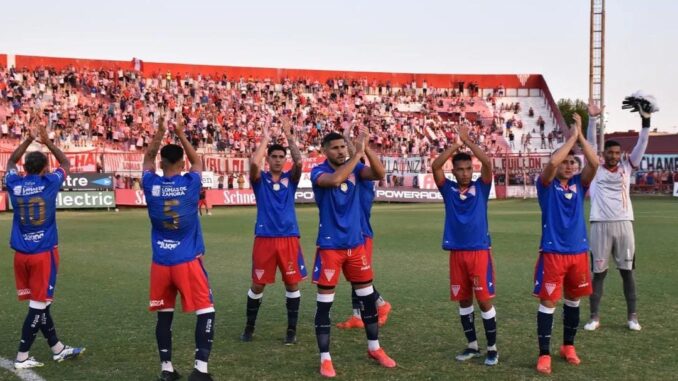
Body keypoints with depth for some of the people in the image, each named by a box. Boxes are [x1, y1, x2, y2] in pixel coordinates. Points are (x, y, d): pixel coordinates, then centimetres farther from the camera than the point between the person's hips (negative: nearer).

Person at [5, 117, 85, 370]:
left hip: (21, 253, 5)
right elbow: (66, 163, 12)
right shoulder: (49, 183, -8)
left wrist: (29, 139, 21)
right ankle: (22, 357, 3)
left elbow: (11, 162, 23)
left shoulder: (15, 184, 0)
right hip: (43, 253, -5)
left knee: (40, 302, 13)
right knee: (38, 305, 1)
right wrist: (46, 141, 15)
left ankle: (57, 349, 25)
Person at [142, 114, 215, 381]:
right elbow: (197, 161, 15)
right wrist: (181, 135, 18)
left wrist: (159, 133, 17)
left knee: (164, 315, 12)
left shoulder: (151, 185, -3)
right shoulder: (190, 184, -7)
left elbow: (148, 159, 18)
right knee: (205, 311, 3)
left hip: (160, 262, 3)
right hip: (188, 260, -3)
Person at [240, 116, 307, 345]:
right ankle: (249, 327, 22)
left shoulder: (290, 179, 8)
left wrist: (289, 135, -10)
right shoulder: (260, 179, 4)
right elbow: (254, 163, -17)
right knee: (257, 284, 6)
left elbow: (299, 161, -11)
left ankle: (291, 330, 15)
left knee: (292, 283, 4)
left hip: (289, 238, 1)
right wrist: (265, 139, -7)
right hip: (265, 238, -1)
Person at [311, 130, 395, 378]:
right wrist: (358, 153, -29)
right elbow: (335, 179, -33)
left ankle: (374, 348, 30)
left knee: (368, 298, 14)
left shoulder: (355, 168, 3)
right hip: (330, 246, -5)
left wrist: (367, 149, -26)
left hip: (356, 244, 5)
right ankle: (325, 358, 10)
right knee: (324, 305, 0)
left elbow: (378, 174, -15)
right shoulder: (318, 172, -11)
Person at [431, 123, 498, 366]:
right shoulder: (448, 189, 5)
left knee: (484, 300, -2)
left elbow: (487, 163, -12)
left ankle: (492, 348, 8)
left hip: (479, 251, -2)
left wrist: (467, 141, -8)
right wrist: (456, 144, -10)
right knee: (463, 301, 10)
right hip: (456, 252, 2)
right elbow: (435, 166, -9)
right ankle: (472, 345, 23)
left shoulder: (480, 188, 2)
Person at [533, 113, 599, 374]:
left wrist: (581, 135, -11)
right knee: (548, 302, -3)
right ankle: (544, 354, 3)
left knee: (573, 300, 15)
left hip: (578, 252, 5)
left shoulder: (579, 184, 7)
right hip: (553, 252, -5)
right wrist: (572, 136, -15)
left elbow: (594, 163, -10)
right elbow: (552, 162, -23)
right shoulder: (547, 185, -4)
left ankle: (568, 346, 30)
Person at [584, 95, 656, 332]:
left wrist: (645, 121, -4)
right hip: (601, 224, -2)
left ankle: (632, 316, 14)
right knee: (599, 272, 3)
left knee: (627, 271, 7)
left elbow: (641, 145, 5)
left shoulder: (626, 167, 11)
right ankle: (594, 317, 9)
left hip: (623, 223, 2)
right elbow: (590, 143, -2)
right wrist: (592, 119, -11)